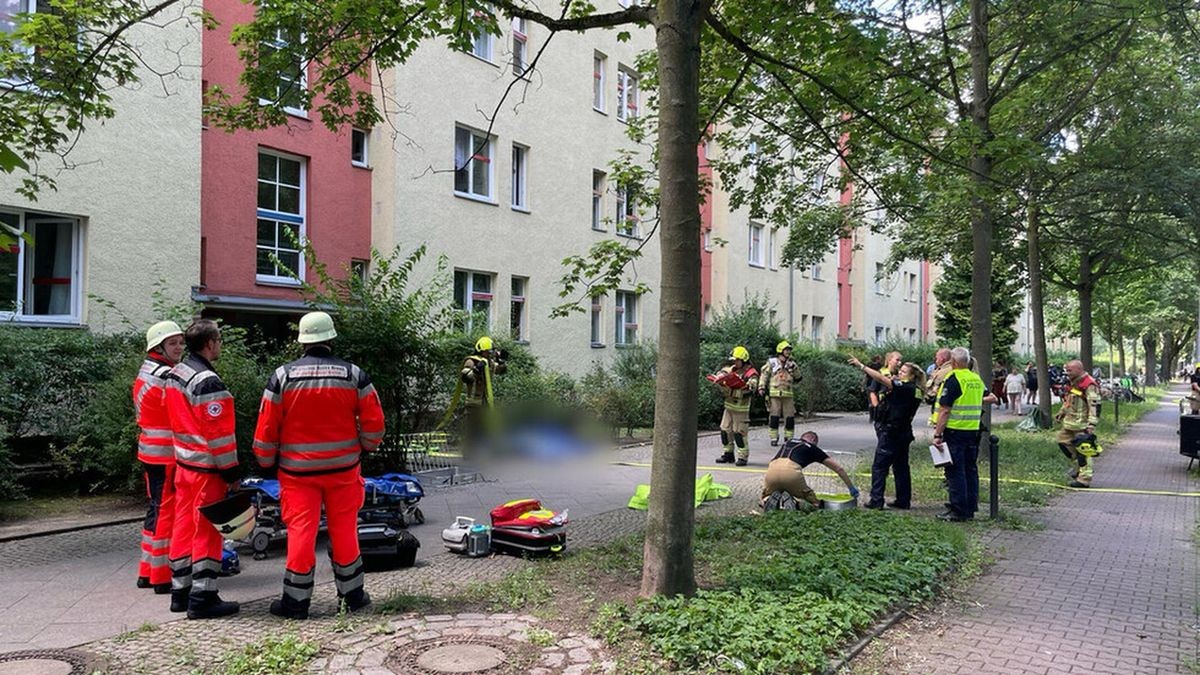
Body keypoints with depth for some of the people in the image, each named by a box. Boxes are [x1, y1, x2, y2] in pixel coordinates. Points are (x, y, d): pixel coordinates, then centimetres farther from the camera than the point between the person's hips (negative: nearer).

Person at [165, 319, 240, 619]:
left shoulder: (175, 374, 9)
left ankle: (180, 591, 24)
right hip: (207, 469, -9)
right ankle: (202, 598, 3)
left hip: (183, 463, 9)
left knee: (184, 525, 15)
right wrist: (231, 471, -15)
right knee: (207, 531, -2)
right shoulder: (208, 382, -20)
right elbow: (218, 433, -20)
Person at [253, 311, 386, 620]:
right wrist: (365, 447, 17)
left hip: (298, 469, -1)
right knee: (344, 530, 10)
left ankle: (296, 601, 11)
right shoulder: (355, 375, -3)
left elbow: (266, 427, -3)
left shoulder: (282, 376, -6)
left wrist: (266, 462, 12)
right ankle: (352, 595, 20)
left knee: (300, 530, 4)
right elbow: (374, 424, -2)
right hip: (343, 467, 1)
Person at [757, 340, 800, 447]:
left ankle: (788, 438, 14)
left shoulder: (791, 364, 13)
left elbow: (797, 378, 17)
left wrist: (794, 370, 3)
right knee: (774, 417, -2)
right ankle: (774, 438, 6)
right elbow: (764, 375, 2)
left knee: (790, 417, 2)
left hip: (788, 394, 3)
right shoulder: (771, 362, 3)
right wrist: (761, 387, -6)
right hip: (774, 394, -3)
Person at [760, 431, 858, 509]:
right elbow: (838, 468, 30)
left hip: (772, 470, 3)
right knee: (812, 501, 20)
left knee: (763, 500, 27)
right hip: (791, 471, -3)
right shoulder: (812, 448, 27)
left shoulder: (788, 443, 36)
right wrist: (851, 488, 40)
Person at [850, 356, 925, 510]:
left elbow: (881, 379, -22)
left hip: (891, 432, -9)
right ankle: (904, 500, 17)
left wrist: (861, 366, -20)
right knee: (901, 467, 14)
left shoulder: (906, 388, -17)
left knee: (879, 467, -3)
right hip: (904, 432, 9)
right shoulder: (915, 391, 10)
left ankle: (876, 501, -3)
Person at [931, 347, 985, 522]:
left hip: (955, 431, -7)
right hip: (973, 432, 7)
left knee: (955, 472, -3)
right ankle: (970, 509, 17)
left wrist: (937, 434, -15)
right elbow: (980, 405, 19)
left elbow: (945, 409, -16)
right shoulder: (977, 380, 11)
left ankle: (958, 511, -1)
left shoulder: (953, 380, -13)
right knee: (970, 470, 12)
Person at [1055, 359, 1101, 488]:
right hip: (1069, 422, 10)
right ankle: (1078, 465, 30)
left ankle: (1084, 479, -2)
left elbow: (1095, 406, -21)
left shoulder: (1089, 385, -17)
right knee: (1063, 441, 16)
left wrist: (1092, 424, -26)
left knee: (1082, 450, -6)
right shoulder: (1072, 383, 14)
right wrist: (1060, 414, 28)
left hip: (1082, 424, -10)